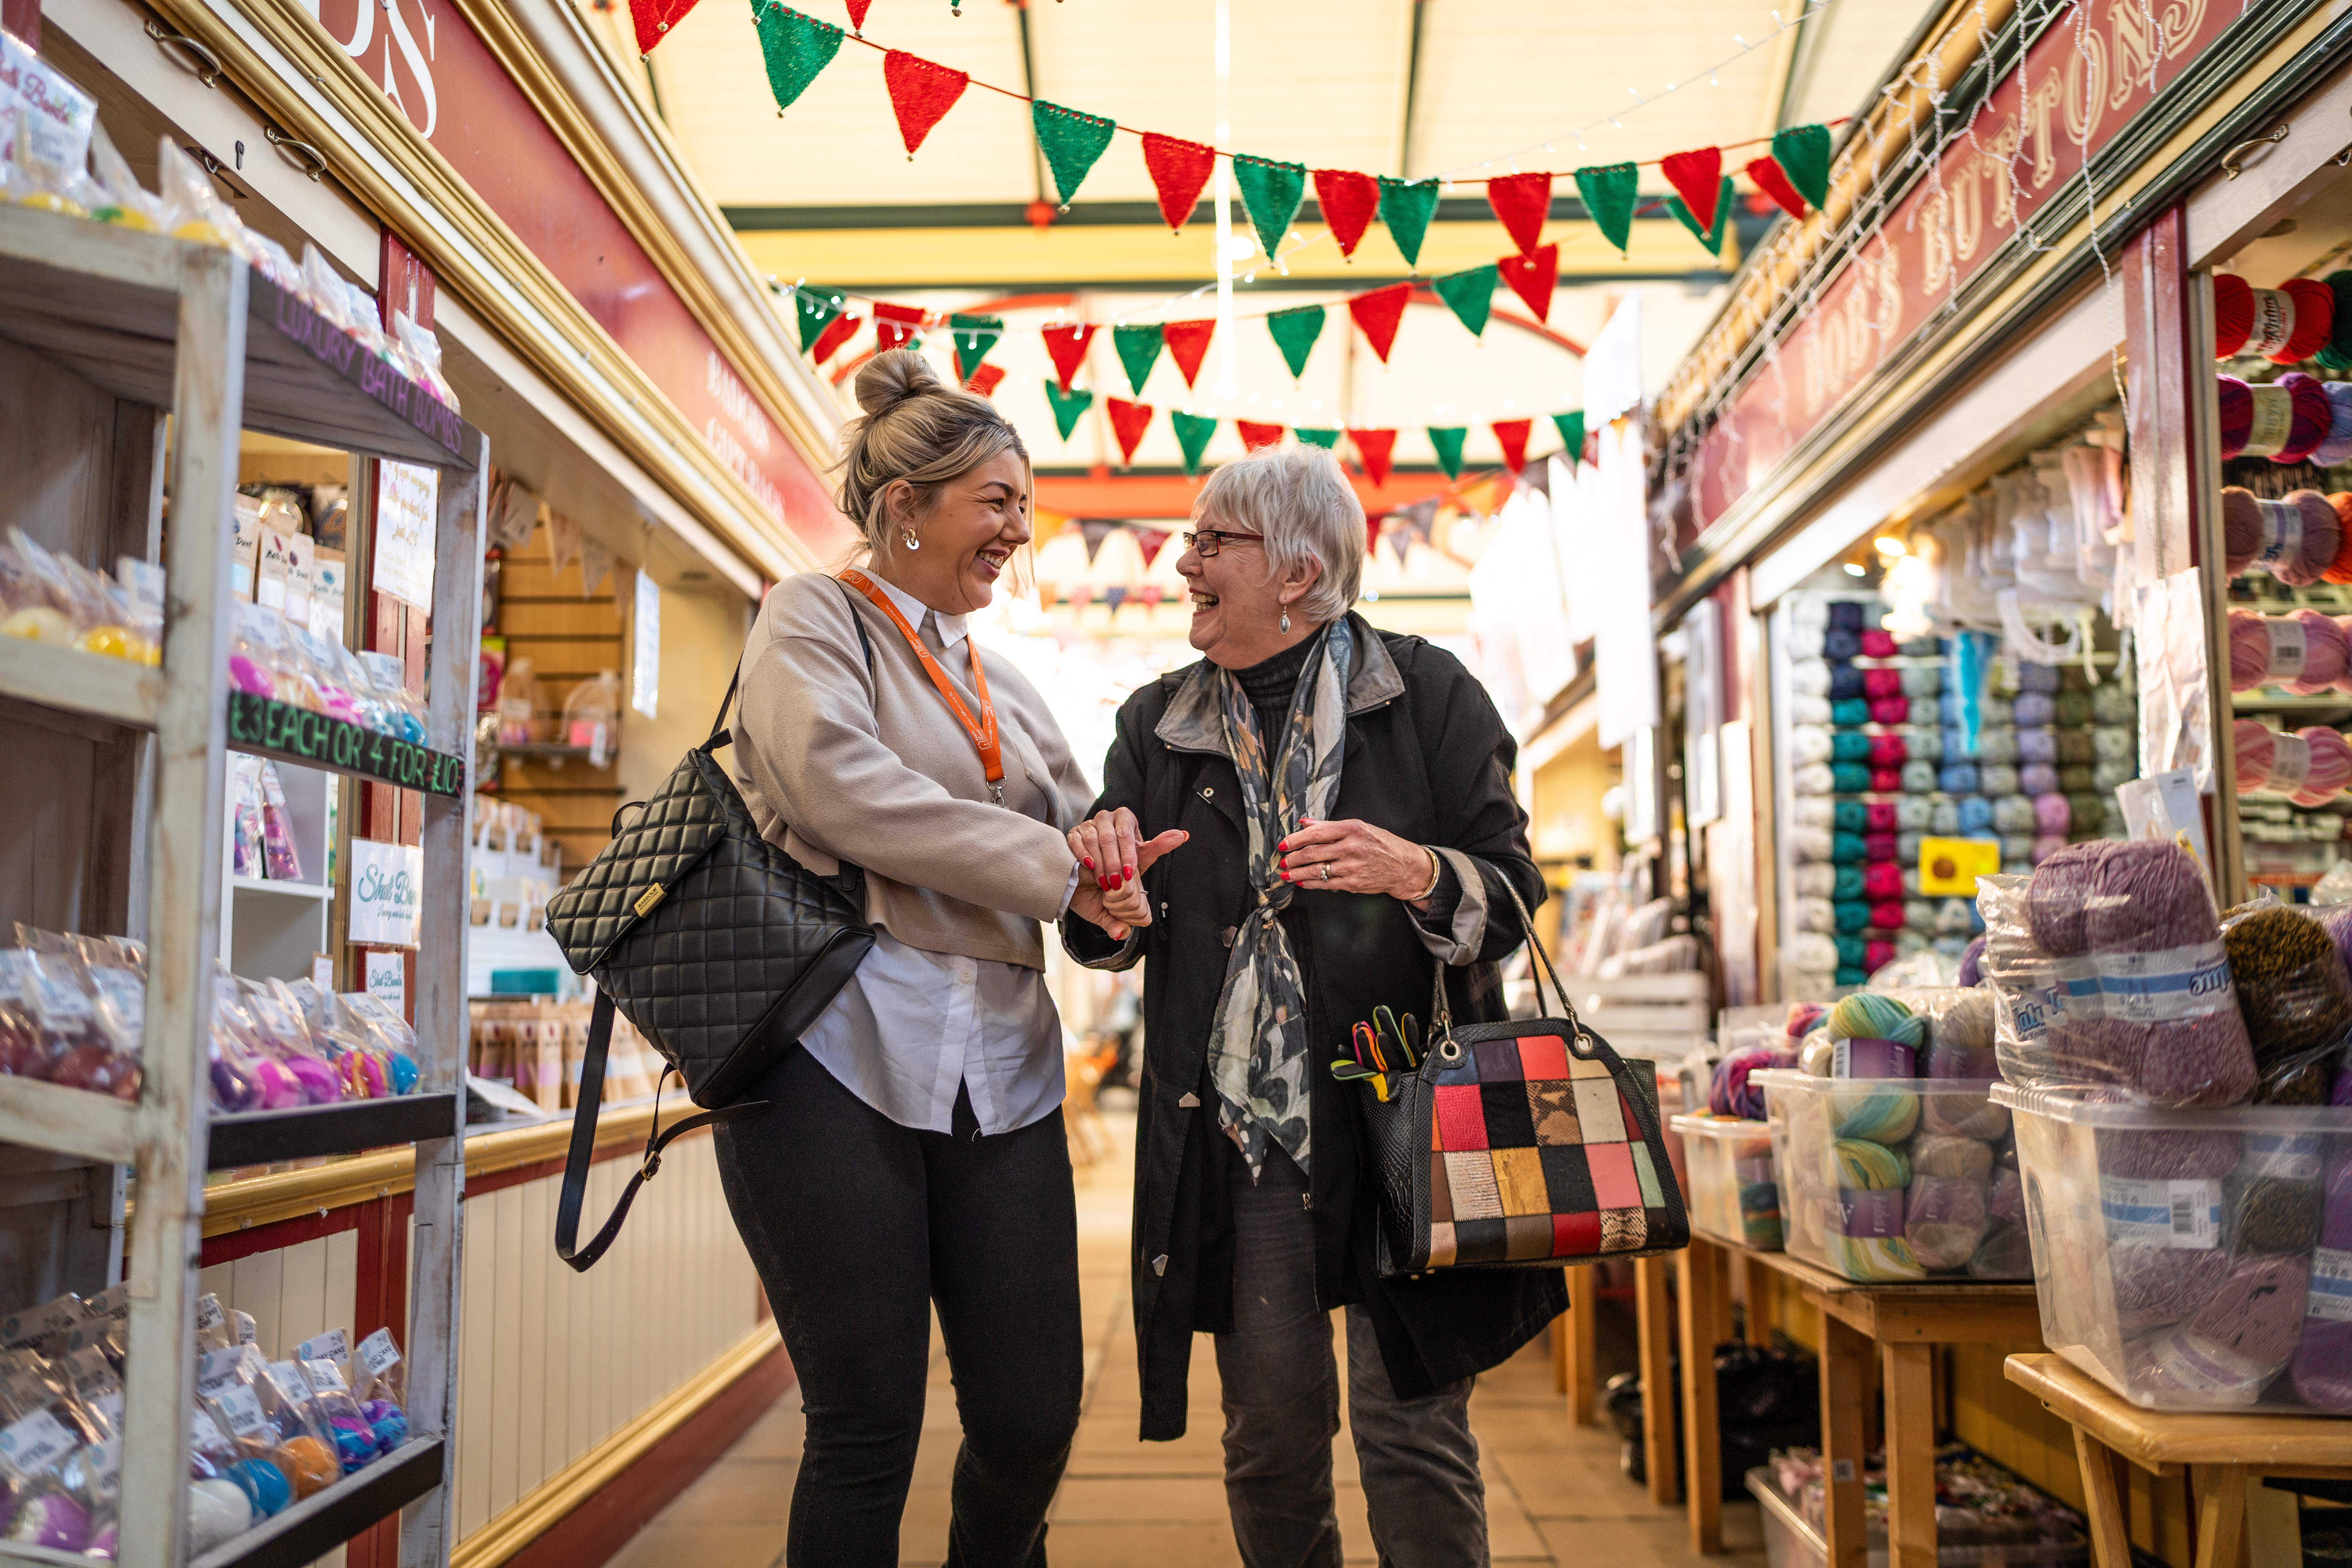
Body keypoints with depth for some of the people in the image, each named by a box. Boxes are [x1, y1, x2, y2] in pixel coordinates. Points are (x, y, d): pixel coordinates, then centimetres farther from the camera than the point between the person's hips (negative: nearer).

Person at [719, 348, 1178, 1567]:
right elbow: (842, 786, -13)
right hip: (843, 1053, -6)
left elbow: (1073, 823, 22)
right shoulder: (814, 616, 4)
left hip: (998, 1066, 6)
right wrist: (1056, 872, -10)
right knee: (867, 1432, 0)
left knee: (1034, 1419, 6)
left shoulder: (1000, 681, 22)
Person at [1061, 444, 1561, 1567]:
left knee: (1413, 1429, 1)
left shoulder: (1430, 696, 2)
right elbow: (1110, 941, 13)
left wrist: (1415, 874, -20)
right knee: (1271, 1431, 9)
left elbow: (1511, 890, 1)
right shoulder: (1156, 724, 12)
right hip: (1237, 1135, 3)